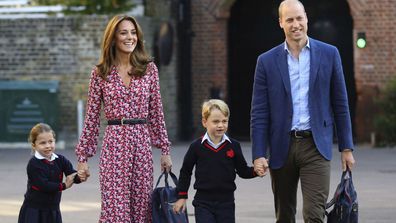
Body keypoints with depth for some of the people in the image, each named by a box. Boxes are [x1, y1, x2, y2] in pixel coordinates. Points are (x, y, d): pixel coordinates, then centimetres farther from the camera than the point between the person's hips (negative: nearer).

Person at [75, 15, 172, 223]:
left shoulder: (149, 69, 7)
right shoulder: (101, 73, 2)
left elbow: (156, 112, 11)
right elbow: (92, 117, 5)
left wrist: (165, 150, 8)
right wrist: (82, 157, 3)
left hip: (142, 143, 2)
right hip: (114, 141, -2)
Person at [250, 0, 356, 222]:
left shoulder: (329, 54, 4)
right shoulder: (267, 61, 4)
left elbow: (340, 104, 7)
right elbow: (259, 113, 3)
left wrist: (346, 147, 4)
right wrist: (259, 154, -5)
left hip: (316, 145, -1)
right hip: (281, 147, 2)